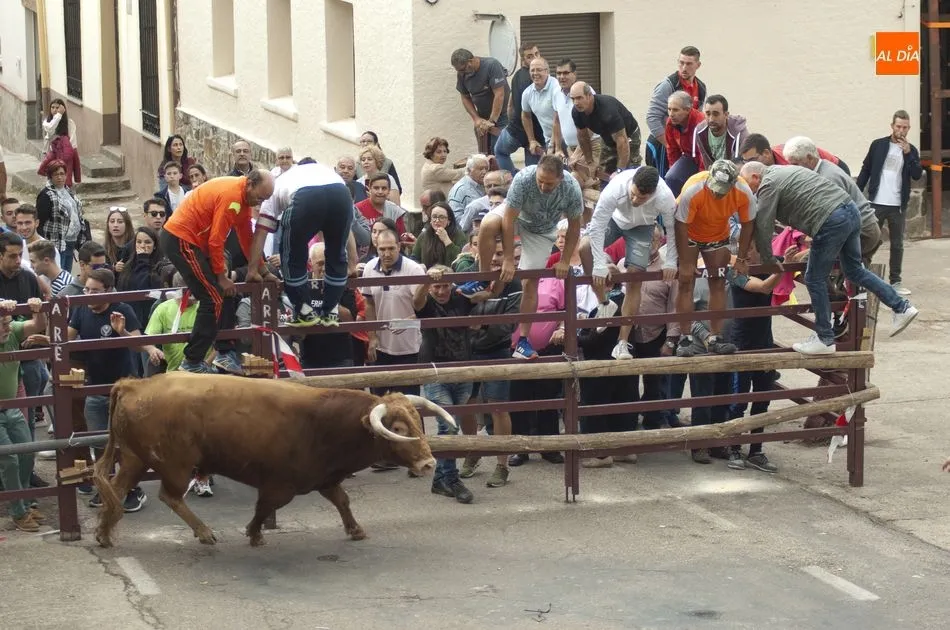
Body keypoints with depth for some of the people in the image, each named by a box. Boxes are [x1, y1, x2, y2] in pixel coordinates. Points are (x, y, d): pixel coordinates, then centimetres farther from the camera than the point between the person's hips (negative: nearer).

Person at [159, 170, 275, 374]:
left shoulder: (243, 196, 9)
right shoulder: (231, 196, -22)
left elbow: (246, 235, 14)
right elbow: (216, 240, -20)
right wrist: (222, 276, -11)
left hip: (194, 240, 10)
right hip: (180, 239, -10)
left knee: (224, 295, 10)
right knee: (214, 299, -11)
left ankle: (225, 352, 16)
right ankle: (192, 363, -8)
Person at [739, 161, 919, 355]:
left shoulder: (768, 185, -2)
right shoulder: (782, 171, 26)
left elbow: (763, 228, -4)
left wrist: (768, 261, 6)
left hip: (832, 221, -9)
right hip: (850, 209, 9)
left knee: (815, 280, 3)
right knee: (854, 270, 21)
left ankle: (825, 339, 9)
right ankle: (902, 307, 21)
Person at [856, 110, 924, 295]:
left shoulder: (911, 150, 5)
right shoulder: (878, 145, 2)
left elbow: (917, 175, -7)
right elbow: (865, 171, 5)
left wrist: (908, 153, -17)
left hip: (898, 205, 2)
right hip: (876, 203, -2)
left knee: (897, 244, 7)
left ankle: (896, 281, 14)